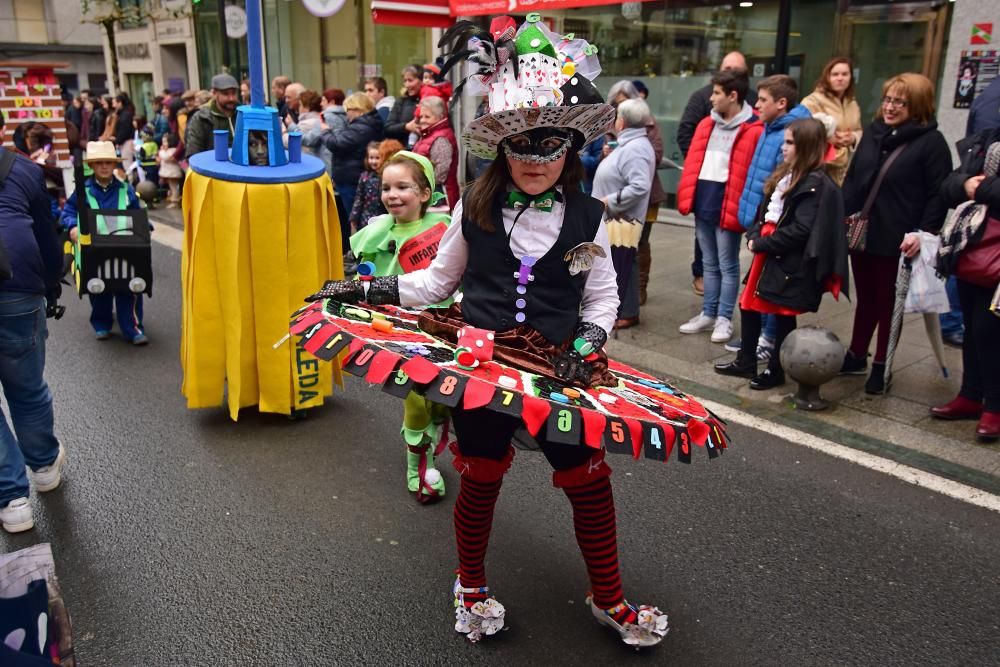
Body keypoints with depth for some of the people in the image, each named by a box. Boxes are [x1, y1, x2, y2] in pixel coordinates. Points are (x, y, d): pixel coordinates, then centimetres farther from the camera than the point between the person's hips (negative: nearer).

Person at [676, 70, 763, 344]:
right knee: (709, 264, 17)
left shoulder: (753, 131, -11)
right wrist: (686, 196, 3)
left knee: (727, 266, 5)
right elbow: (692, 162, 11)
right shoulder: (707, 124, 10)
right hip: (702, 204, 7)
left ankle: (724, 319, 14)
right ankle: (708, 314, 27)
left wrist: (740, 209, -16)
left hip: (727, 207, -7)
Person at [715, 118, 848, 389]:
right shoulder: (785, 175, 12)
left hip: (791, 262, -9)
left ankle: (775, 370, 20)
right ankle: (746, 362, 27)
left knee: (783, 314, 5)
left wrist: (762, 244, -17)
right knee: (749, 304, 13)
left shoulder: (816, 184, -15)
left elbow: (801, 230, -22)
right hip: (768, 254, 9)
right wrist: (754, 236, -1)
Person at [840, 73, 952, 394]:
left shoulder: (931, 141, -6)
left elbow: (939, 194, -9)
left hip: (896, 241, -5)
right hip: (861, 233, 5)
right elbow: (852, 178, 14)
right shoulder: (873, 132, 10)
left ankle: (881, 367, 18)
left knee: (888, 303, 6)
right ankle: (856, 356, 29)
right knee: (865, 299, 16)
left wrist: (923, 231, -19)